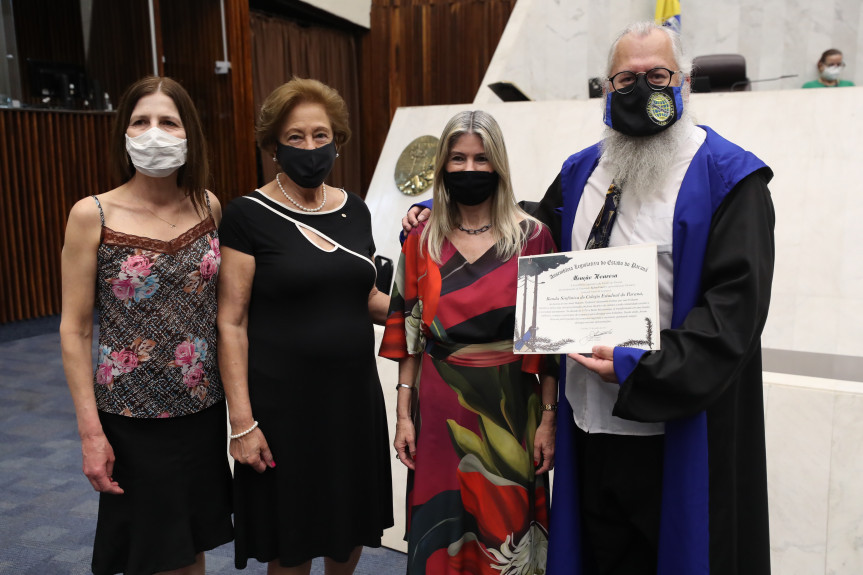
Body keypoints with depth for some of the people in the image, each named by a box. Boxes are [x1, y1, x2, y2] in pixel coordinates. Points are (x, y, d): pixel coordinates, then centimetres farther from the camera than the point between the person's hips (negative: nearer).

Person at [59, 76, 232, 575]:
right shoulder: (92, 215, -11)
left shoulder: (208, 206, -1)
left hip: (204, 409, 3)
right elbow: (74, 329, -7)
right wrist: (90, 431, -9)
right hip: (132, 417, -3)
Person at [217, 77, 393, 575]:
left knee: (352, 532, 18)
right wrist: (242, 421, -14)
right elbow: (231, 323, -10)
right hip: (284, 402, -4)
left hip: (354, 393, 5)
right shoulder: (250, 215, -9)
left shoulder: (355, 210, 5)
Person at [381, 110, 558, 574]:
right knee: (441, 533, 12)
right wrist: (404, 414, 2)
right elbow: (408, 336, 4)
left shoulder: (531, 237, -3)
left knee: (508, 528, 11)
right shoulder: (422, 243, 3)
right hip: (440, 409, 2)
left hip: (510, 408, -1)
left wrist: (548, 417, -6)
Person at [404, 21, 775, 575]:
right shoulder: (582, 172, 9)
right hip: (590, 421, 5)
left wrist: (641, 369, -24)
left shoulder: (729, 179, -7)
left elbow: (737, 301, -16)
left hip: (677, 430, -4)